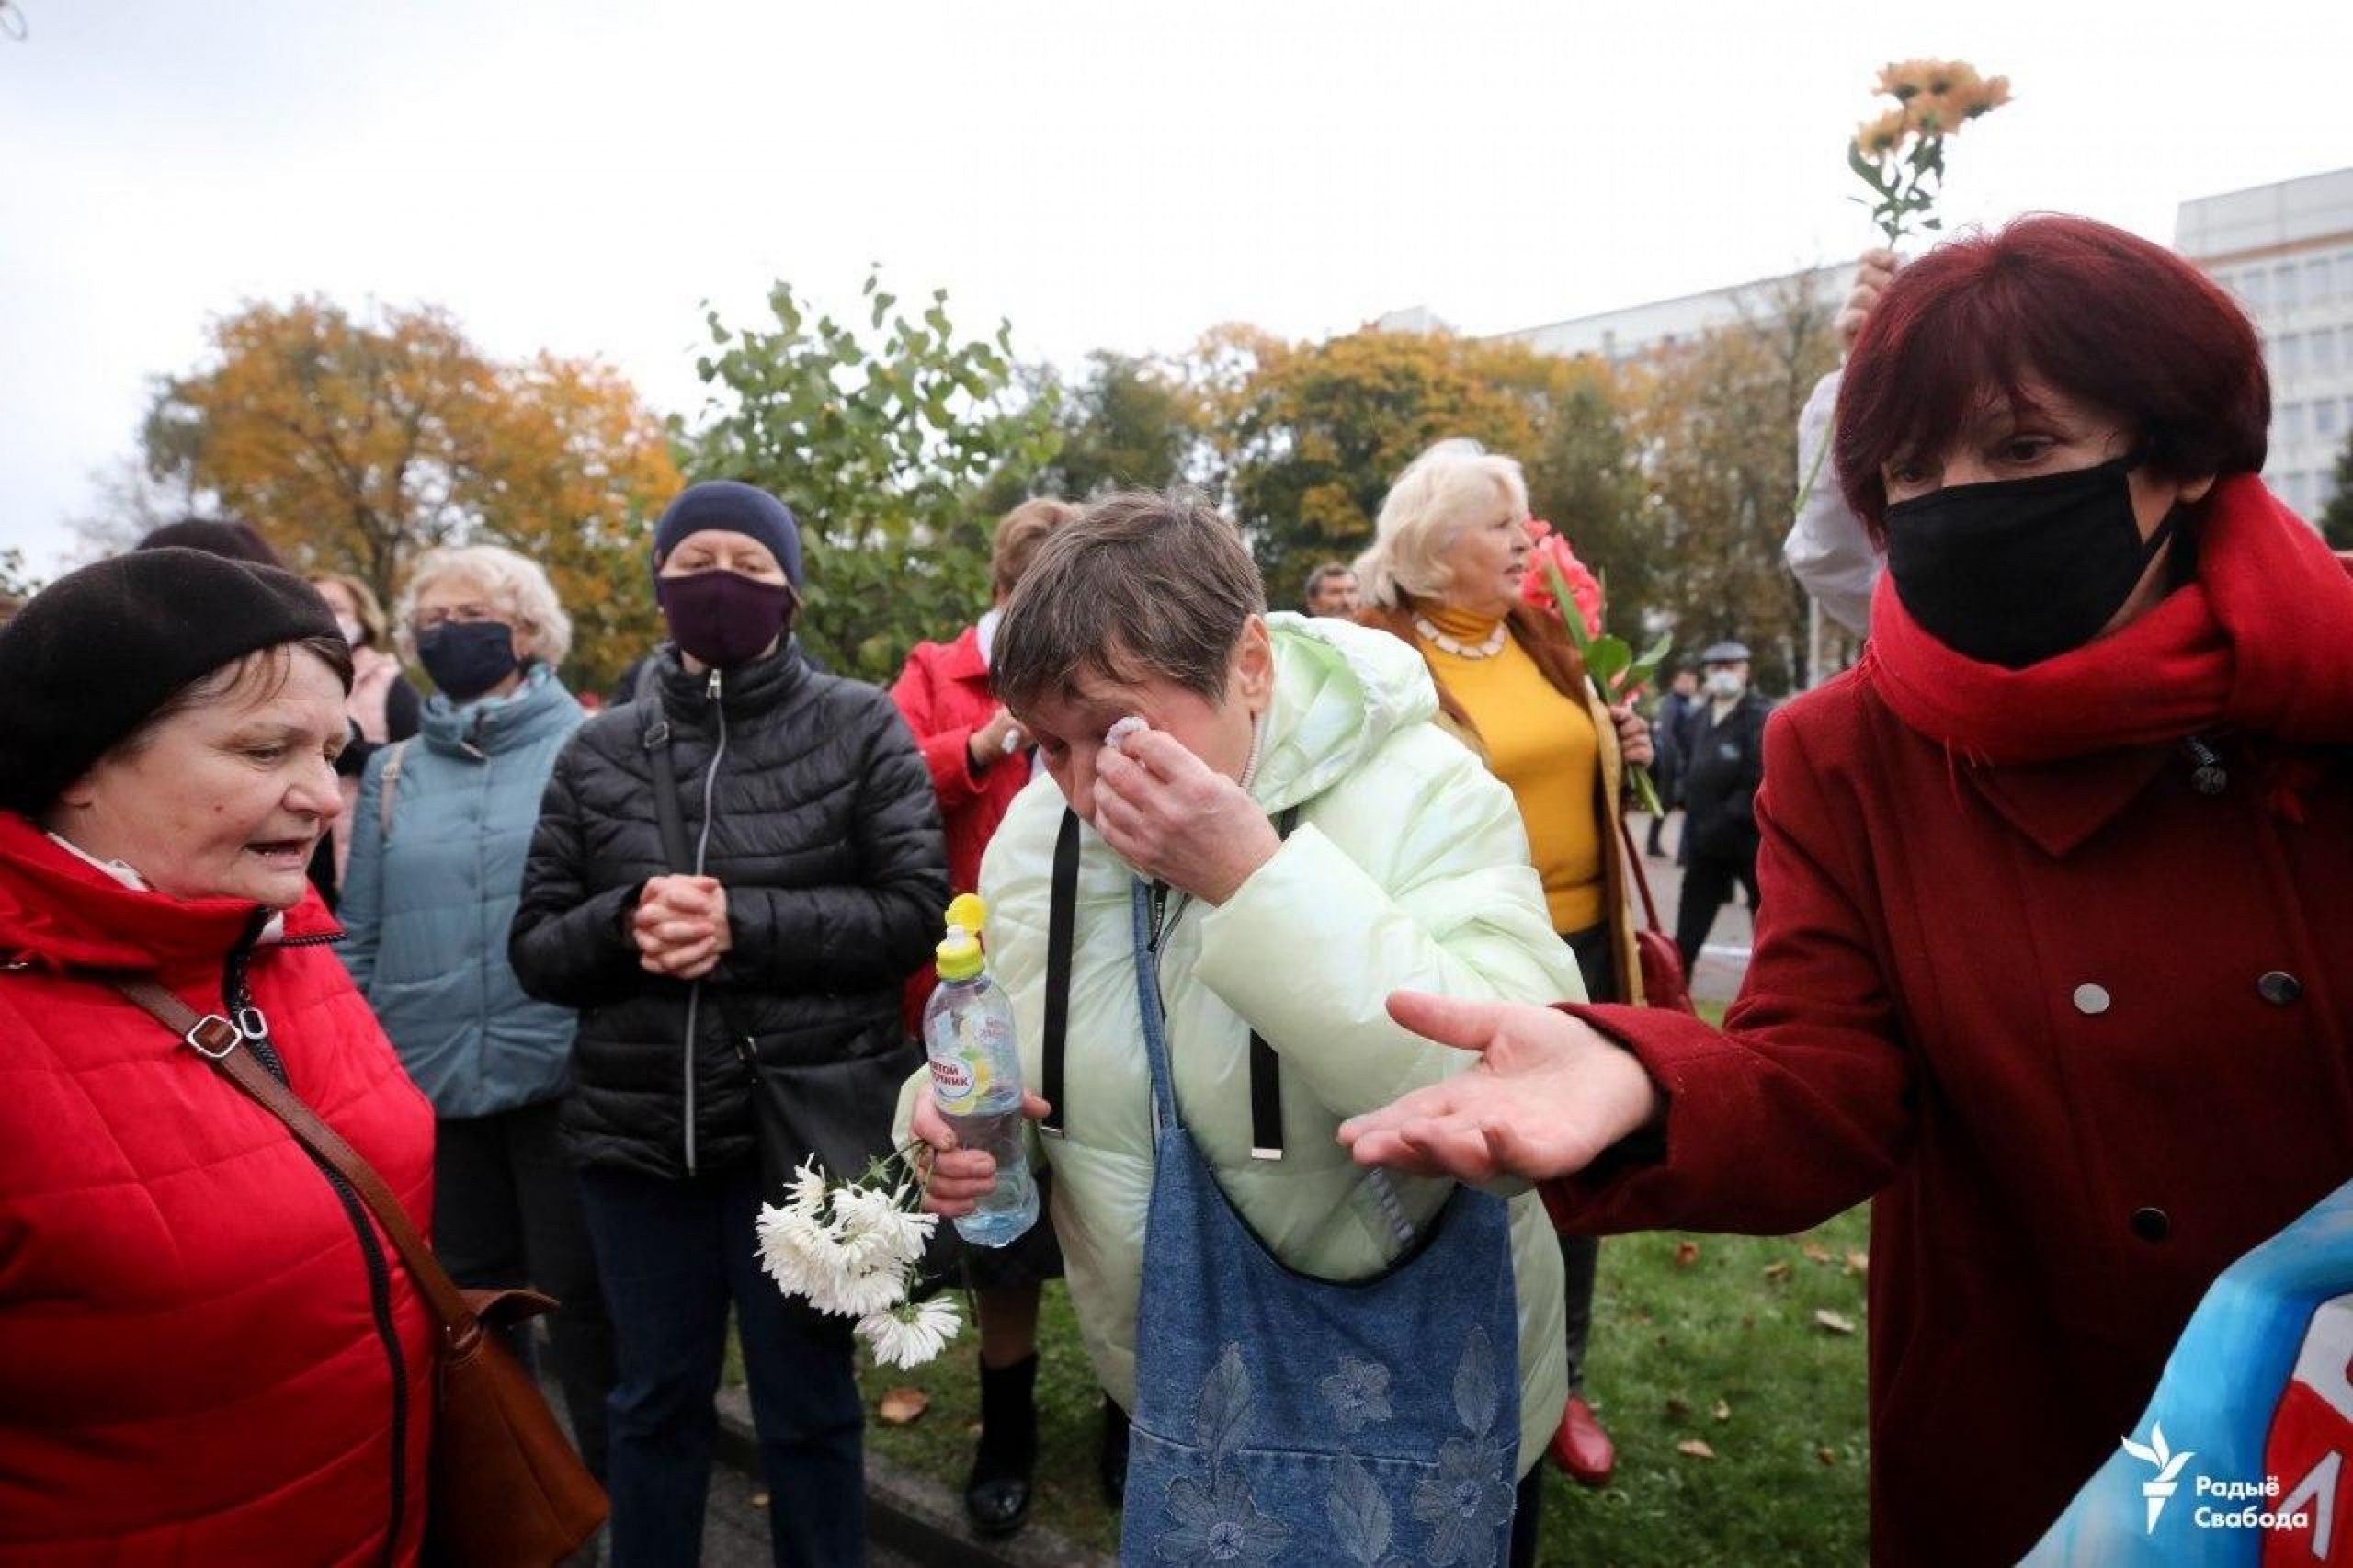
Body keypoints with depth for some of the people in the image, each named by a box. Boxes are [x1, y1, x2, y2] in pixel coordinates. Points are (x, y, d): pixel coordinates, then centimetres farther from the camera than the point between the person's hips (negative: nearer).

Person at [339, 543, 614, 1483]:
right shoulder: (394, 773, 9)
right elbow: (359, 938, 10)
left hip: (564, 1072, -4)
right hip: (429, 1083, 4)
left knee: (582, 1300, 7)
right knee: (469, 1301, 18)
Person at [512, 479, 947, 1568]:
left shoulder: (859, 726, -2)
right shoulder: (599, 750, 6)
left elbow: (916, 909, -10)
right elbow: (534, 946, 4)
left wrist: (742, 925, -19)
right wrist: (626, 920, -17)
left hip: (805, 1121, -2)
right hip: (638, 1126, 3)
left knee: (806, 1404, 13)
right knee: (654, 1401, 19)